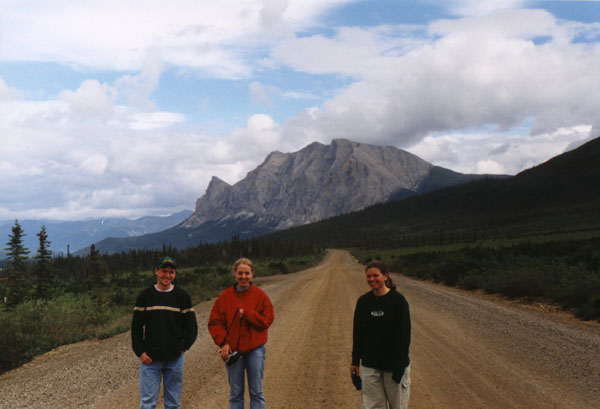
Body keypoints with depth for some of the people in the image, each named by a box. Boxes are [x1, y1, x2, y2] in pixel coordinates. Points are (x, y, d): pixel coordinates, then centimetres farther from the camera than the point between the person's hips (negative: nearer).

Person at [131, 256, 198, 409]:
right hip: (150, 359, 0)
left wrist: (182, 347, -2)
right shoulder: (145, 296, 2)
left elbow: (192, 327, 6)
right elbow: (136, 327, 5)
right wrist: (140, 352, -3)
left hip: (175, 360, 1)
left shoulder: (183, 296, 2)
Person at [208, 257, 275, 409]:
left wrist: (247, 313, -15)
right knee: (235, 394, 11)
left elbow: (267, 320, -6)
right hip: (233, 351, 1)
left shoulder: (260, 295, -1)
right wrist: (223, 342, -10)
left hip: (255, 350, -1)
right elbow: (214, 322, 1)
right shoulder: (225, 296, 1)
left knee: (256, 392, 6)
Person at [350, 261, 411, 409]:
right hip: (369, 364, 4)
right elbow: (357, 332, 10)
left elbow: (404, 334, -10)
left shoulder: (398, 300, -9)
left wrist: (399, 365, -15)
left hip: (394, 363, -3)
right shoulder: (363, 301, 4)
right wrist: (355, 361, 7)